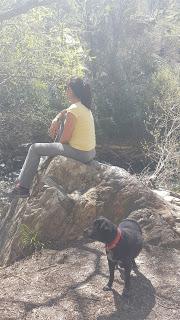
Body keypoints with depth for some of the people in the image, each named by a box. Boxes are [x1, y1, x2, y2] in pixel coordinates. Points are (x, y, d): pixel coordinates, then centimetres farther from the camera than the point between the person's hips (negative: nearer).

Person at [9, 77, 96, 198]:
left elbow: (64, 140, -17)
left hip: (80, 154, -9)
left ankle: (23, 187, 11)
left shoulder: (73, 110, -20)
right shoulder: (84, 107, 7)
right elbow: (65, 112, 24)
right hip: (90, 152, 9)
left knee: (35, 148, 2)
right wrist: (56, 120, 4)